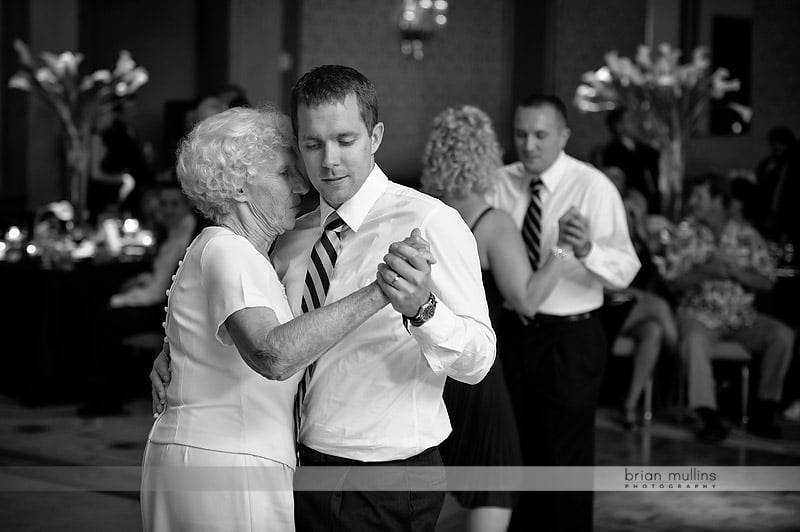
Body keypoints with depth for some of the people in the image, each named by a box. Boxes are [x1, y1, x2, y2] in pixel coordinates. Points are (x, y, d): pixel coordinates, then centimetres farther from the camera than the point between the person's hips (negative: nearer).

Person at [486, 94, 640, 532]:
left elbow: (626, 270, -21)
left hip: (570, 338, -4)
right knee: (518, 450, 17)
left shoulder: (593, 187, -13)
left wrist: (587, 250, -41)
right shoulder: (501, 184, 1)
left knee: (567, 456, 6)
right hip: (515, 332, 4)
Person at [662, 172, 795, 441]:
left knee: (783, 335, -23)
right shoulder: (685, 232, 2)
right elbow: (674, 282, -1)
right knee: (694, 340, -36)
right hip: (700, 314, -2)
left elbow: (767, 282, 2)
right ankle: (710, 419, -33)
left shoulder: (747, 234, 5)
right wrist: (705, 271, -18)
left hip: (742, 316, 2)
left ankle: (763, 412, -11)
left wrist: (734, 271, -14)